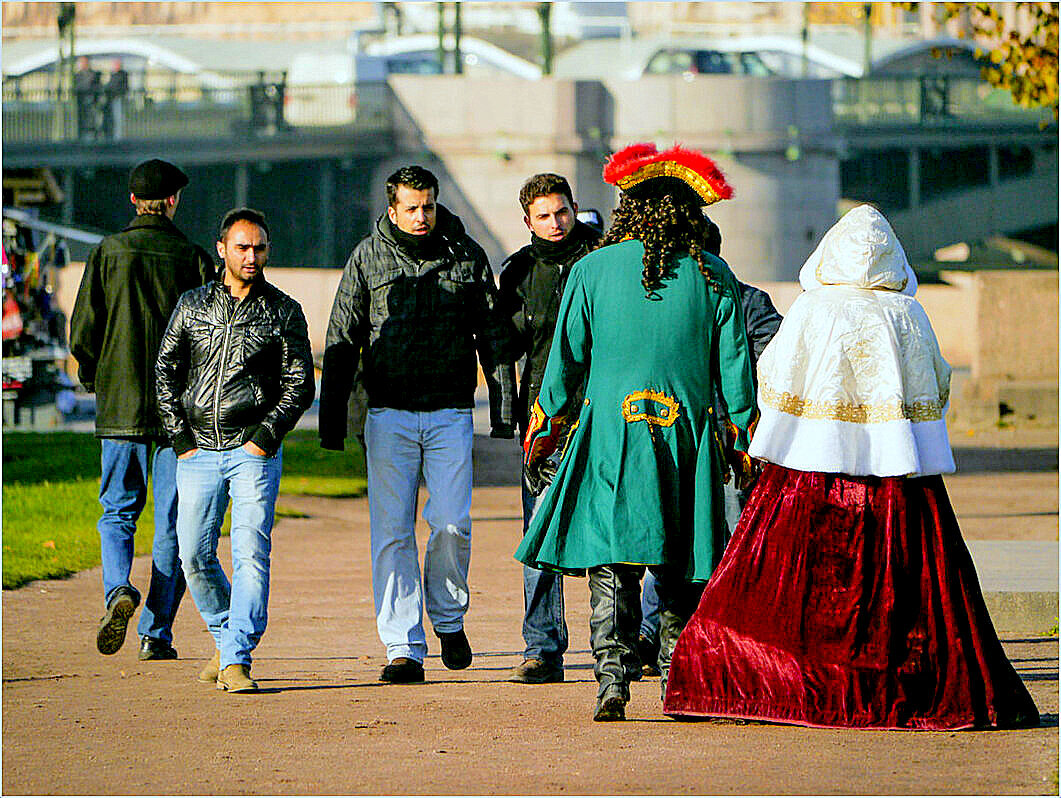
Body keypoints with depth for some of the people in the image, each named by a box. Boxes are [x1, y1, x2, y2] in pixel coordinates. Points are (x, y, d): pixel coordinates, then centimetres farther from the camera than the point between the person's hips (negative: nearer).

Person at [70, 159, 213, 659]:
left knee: (117, 512, 12)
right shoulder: (193, 259, -3)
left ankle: (118, 589, -16)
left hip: (119, 409, 1)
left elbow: (82, 333, -1)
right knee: (172, 524, 6)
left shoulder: (106, 254, -1)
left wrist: (96, 382, 16)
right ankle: (157, 633, 2)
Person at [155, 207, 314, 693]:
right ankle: (225, 637, 24)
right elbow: (166, 372, 11)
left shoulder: (283, 313, 5)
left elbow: (300, 384, 3)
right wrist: (180, 437, 1)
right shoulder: (192, 306, 10)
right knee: (195, 557, 2)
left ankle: (237, 659, -15)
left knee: (251, 555, -14)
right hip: (198, 452, 3)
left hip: (255, 451, -3)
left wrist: (266, 436, -8)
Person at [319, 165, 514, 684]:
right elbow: (342, 343, 7)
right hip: (389, 413, 0)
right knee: (392, 532, -4)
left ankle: (448, 619, 17)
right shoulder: (368, 258, 4)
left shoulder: (467, 256, 6)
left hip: (450, 413, 0)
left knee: (451, 525, -9)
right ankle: (404, 649, -1)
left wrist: (504, 409, 5)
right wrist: (331, 423, 3)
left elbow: (493, 336, 11)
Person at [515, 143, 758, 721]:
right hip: (688, 434, 1)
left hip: (611, 434, -1)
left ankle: (613, 679, -14)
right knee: (679, 573, 10)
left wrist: (545, 430, 16)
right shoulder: (713, 276, 2)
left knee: (612, 569, -2)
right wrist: (747, 442, 13)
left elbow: (566, 362, 4)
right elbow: (734, 368, 4)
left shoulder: (592, 270, 0)